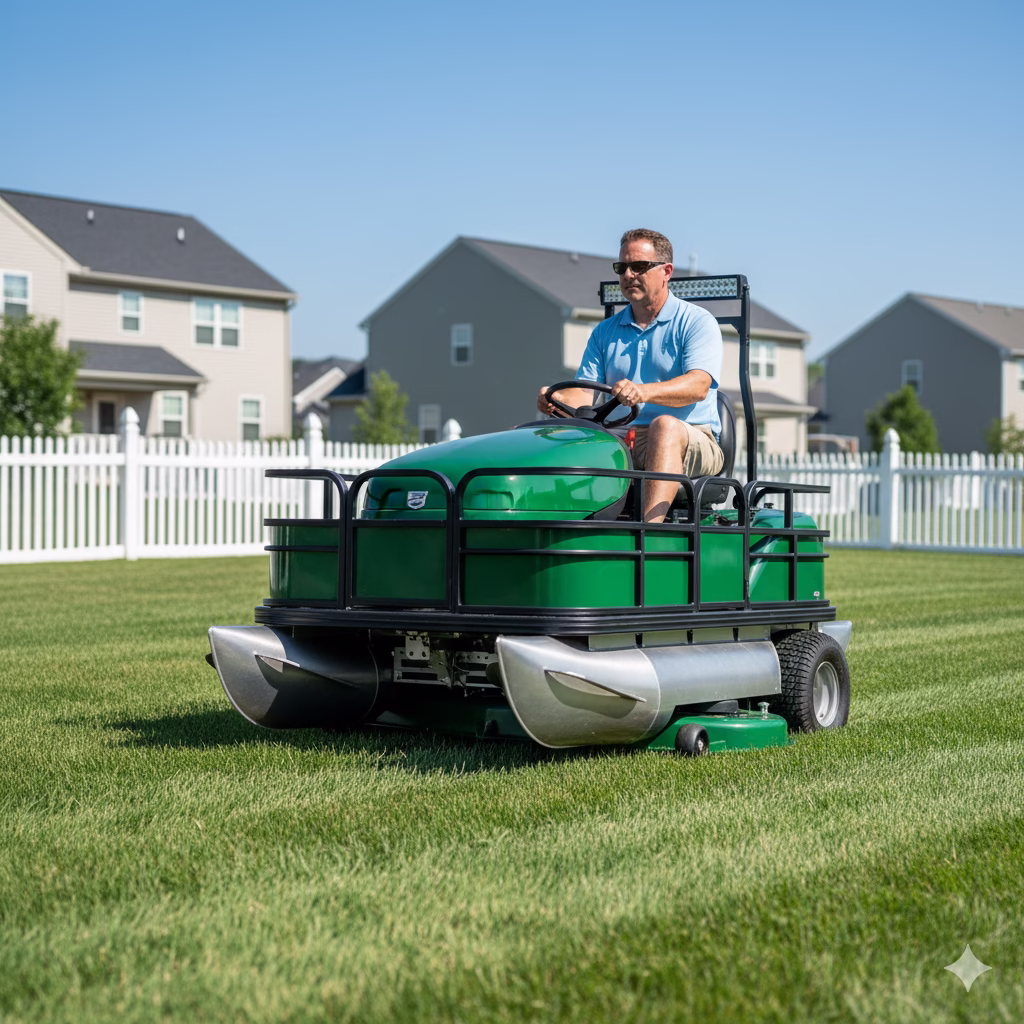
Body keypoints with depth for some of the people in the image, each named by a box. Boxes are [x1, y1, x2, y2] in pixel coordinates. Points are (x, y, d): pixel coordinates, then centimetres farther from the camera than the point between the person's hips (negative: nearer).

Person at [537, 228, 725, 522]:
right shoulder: (605, 332, 20)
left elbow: (698, 385, -15)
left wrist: (644, 391, -34)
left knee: (665, 426, -38)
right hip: (622, 440, 4)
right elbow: (585, 391, 10)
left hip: (692, 440, -4)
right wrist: (558, 398, -16)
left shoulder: (697, 322, 3)